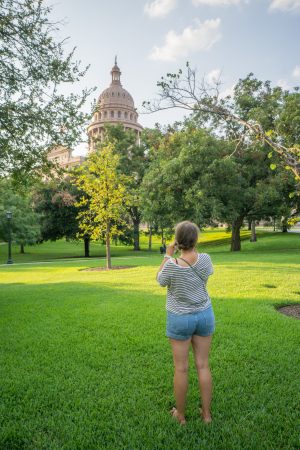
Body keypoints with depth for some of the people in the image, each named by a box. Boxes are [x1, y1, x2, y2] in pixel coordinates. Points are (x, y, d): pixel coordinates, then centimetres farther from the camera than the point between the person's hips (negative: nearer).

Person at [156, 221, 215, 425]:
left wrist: (168, 255, -2)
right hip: (204, 315, 3)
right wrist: (193, 250, 9)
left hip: (180, 318, -3)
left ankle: (180, 414, 26)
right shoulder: (205, 259, -14)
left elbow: (160, 280, -1)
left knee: (181, 368, 10)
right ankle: (206, 413, 27)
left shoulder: (172, 264, -23)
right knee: (203, 365, 13)